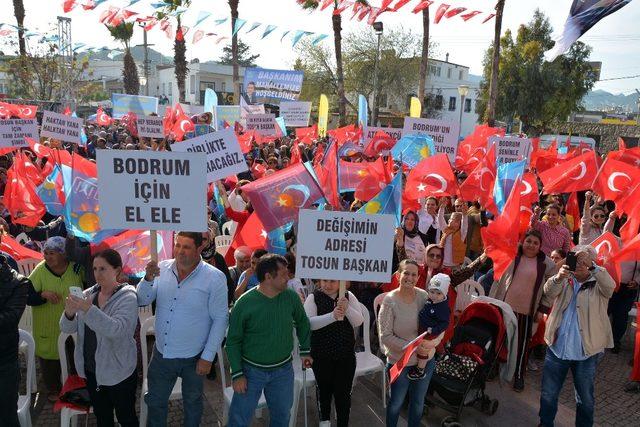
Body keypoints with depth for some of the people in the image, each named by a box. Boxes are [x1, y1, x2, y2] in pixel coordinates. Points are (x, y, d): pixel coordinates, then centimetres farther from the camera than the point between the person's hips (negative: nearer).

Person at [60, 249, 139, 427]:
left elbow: (117, 330, -30)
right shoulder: (88, 294, -1)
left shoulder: (127, 297, -17)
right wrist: (69, 313, -23)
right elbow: (67, 328, -1)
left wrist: (88, 309, -40)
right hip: (90, 369, 5)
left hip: (118, 372, -5)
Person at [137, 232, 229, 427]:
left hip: (193, 358, -3)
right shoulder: (162, 268, -7)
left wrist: (208, 357, -12)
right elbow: (141, 301, -5)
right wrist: (148, 278, -24)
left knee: (192, 403, 22)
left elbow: (220, 319, -13)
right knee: (155, 402, 22)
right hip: (161, 353, 3)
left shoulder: (215, 278, -18)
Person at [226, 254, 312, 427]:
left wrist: (305, 350, 13)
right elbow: (233, 341, -8)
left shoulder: (292, 297, -8)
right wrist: (237, 374, -10)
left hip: (283, 370, 3)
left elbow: (302, 322, 11)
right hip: (251, 370, -3)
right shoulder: (244, 303, -17)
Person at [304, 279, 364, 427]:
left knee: (344, 392, 3)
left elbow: (358, 321, -7)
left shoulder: (349, 296, -2)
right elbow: (309, 323, -22)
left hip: (346, 354, 1)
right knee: (324, 389, 19)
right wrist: (332, 316, -36)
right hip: (322, 355, 0)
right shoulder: (313, 297, -9)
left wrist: (347, 308, -26)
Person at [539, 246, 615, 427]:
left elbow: (610, 286, -23)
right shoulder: (565, 281, 5)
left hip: (586, 352, -2)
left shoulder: (598, 284, 0)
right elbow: (549, 291, -15)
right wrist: (558, 277, -36)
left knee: (585, 397, 13)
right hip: (557, 347, 2)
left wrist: (592, 266, -37)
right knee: (548, 393, 12)